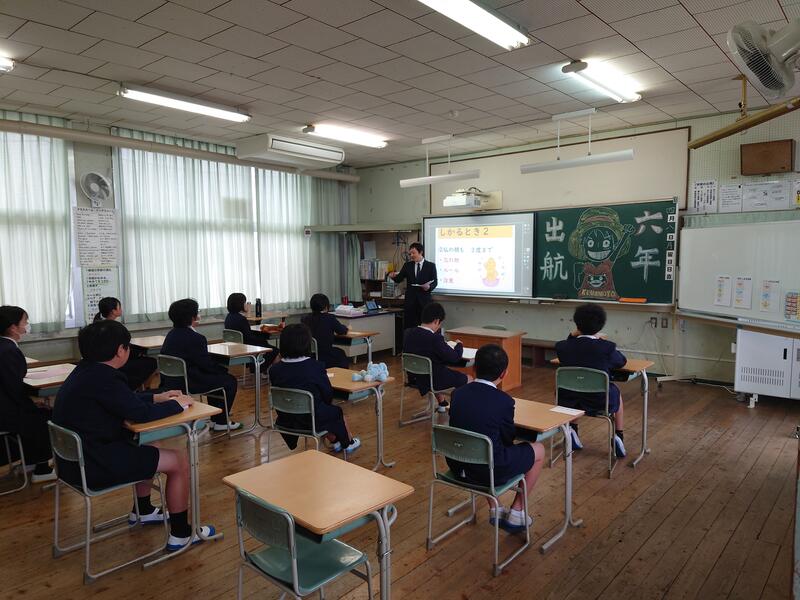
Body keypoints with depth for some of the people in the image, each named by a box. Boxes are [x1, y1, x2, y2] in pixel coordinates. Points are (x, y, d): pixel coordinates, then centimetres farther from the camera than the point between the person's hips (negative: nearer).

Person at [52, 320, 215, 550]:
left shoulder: (86, 371, 6)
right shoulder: (103, 378, -24)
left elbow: (126, 400, 18)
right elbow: (141, 413, -22)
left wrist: (158, 397, 14)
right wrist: (177, 404, -7)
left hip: (77, 456, 10)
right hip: (93, 466, -10)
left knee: (147, 445, 28)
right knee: (179, 460, -6)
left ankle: (142, 510, 41)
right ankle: (180, 535, 7)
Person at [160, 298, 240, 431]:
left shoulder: (171, 334, 8)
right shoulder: (195, 338, -21)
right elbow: (207, 364, -14)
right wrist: (225, 370, 2)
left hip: (171, 381, 10)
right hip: (188, 383, -10)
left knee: (216, 376, 28)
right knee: (230, 380, 4)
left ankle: (215, 417, 32)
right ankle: (221, 422, 11)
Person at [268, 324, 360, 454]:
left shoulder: (274, 369, -11)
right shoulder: (316, 366, -22)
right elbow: (328, 395, -11)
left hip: (286, 421, 4)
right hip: (312, 420, -4)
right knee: (337, 412, 27)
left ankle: (335, 442, 53)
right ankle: (348, 444, 50)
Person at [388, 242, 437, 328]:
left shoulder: (431, 266, 3)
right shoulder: (407, 265, 10)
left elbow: (434, 282, 2)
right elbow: (399, 279, 3)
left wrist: (429, 287, -20)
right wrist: (393, 276, -19)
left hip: (424, 300, -2)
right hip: (410, 300, 2)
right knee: (408, 326, 3)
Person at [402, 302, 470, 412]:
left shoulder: (408, 333, -8)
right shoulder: (435, 338, -28)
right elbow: (455, 357, -20)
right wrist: (459, 345, 0)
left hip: (414, 378, 7)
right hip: (433, 380, -7)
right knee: (468, 379, 12)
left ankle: (442, 404, 51)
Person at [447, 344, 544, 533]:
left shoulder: (458, 393, -3)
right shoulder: (503, 400, -17)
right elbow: (509, 440, -4)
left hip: (457, 466, 5)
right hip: (489, 471, -5)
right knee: (538, 449, 17)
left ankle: (495, 510, 36)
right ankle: (516, 513, 23)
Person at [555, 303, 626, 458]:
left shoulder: (562, 346, -13)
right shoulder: (607, 347, -18)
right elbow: (622, 361, 4)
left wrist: (572, 336, 1)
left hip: (568, 401, 2)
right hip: (599, 402, -1)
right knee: (616, 392, 33)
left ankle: (572, 431, 32)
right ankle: (618, 438, 32)